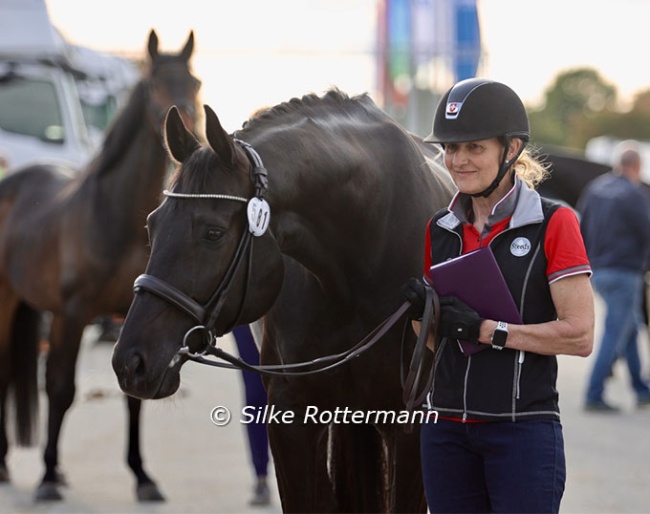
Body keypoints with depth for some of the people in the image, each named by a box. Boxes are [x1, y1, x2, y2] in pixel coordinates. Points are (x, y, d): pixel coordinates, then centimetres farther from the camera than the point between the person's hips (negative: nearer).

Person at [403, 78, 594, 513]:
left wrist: (488, 330, -16)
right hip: (447, 429, 5)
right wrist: (422, 312, -3)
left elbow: (580, 336, -12)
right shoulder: (440, 230, 11)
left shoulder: (554, 224, -5)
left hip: (523, 429, -5)